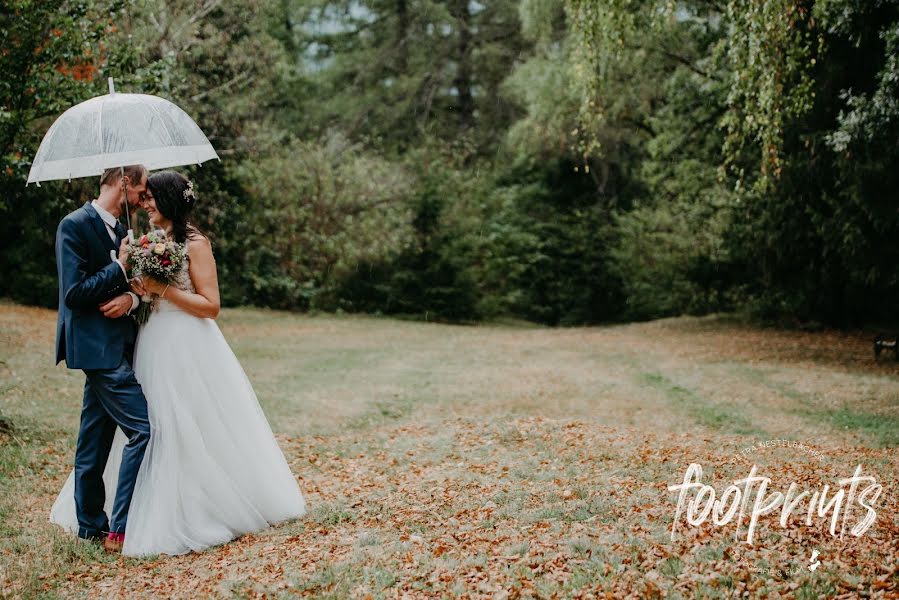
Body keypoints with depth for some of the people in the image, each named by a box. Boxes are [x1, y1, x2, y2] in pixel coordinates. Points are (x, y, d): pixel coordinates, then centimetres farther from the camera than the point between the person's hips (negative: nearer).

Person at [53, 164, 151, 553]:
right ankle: (120, 529, -6)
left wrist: (132, 297, -8)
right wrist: (120, 267, -14)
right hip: (99, 347, -9)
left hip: (113, 345, 9)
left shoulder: (119, 229, 15)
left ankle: (90, 526, 24)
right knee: (143, 430, -12)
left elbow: (132, 283, 14)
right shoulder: (75, 225, -11)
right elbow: (74, 293, -18)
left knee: (95, 440, 14)